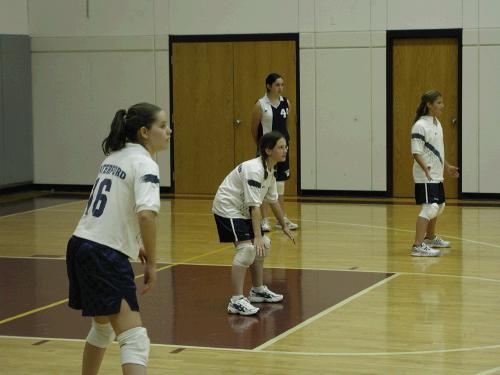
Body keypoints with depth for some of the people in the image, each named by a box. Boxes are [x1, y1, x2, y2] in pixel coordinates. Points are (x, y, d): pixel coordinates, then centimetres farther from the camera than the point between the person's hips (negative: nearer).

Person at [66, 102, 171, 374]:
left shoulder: (114, 157, 15)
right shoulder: (144, 163, -11)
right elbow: (146, 214, -25)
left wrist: (133, 244, 24)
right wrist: (151, 263, -16)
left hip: (80, 244, 9)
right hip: (105, 256, -9)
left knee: (103, 327, 27)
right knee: (135, 340, -13)